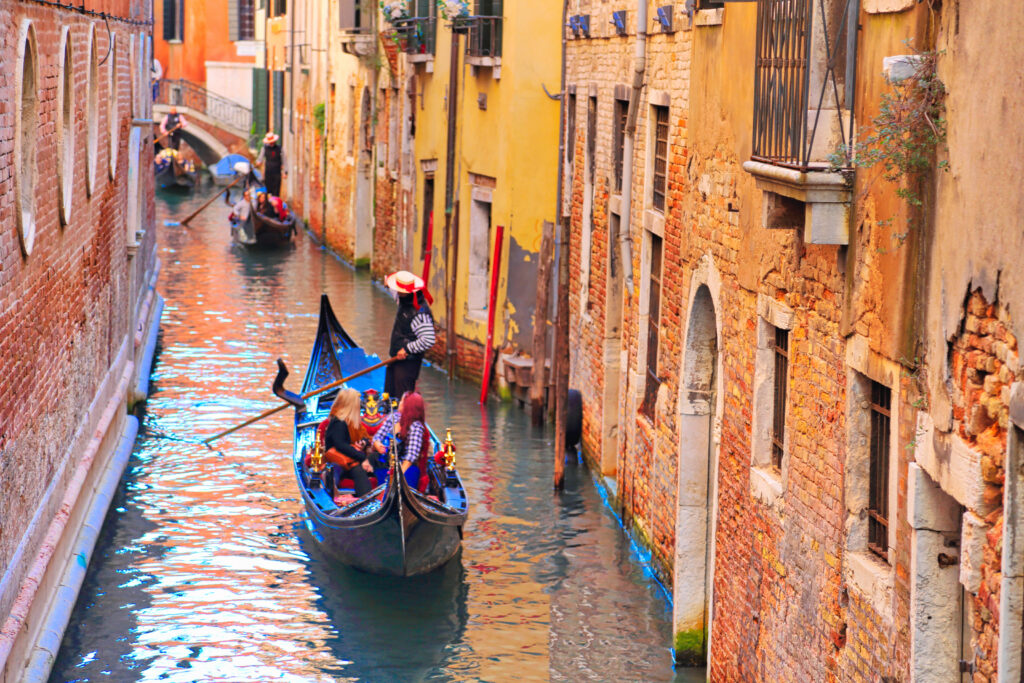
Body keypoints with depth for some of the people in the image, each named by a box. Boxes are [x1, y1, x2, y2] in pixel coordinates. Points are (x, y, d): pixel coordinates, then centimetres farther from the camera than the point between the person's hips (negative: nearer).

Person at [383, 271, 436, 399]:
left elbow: (428, 340, -31)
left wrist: (407, 349, -25)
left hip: (408, 362, -10)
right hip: (396, 359, 10)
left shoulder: (420, 313, -27)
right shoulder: (404, 301, 2)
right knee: (390, 395, 18)